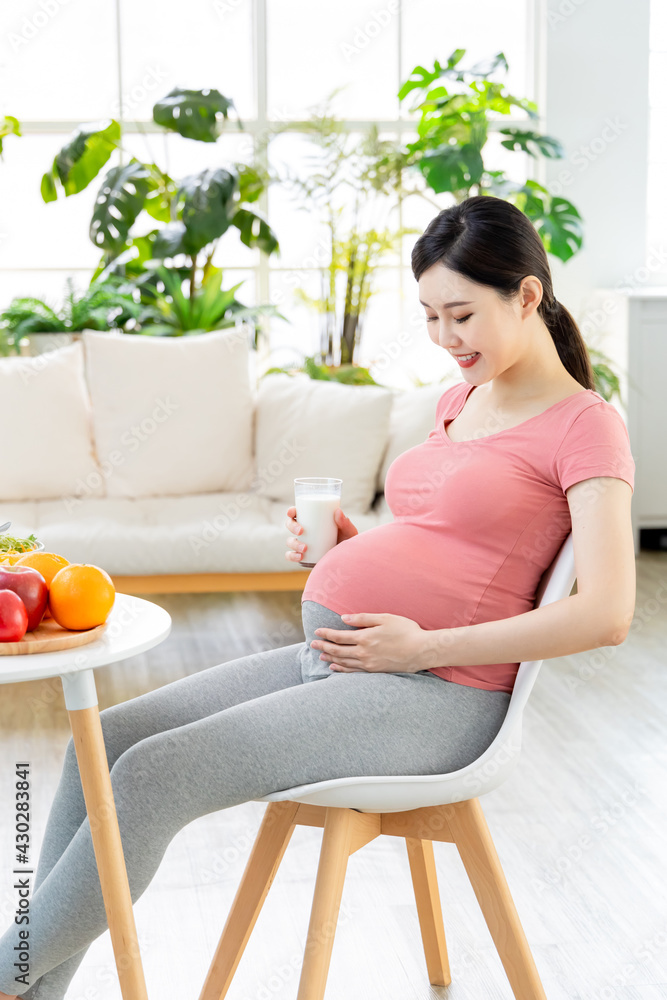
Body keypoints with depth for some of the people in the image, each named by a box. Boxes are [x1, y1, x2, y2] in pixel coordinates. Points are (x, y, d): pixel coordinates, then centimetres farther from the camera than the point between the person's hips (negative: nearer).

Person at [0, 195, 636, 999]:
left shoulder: (585, 424, -7)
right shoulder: (459, 400, 17)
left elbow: (606, 615, -17)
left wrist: (423, 647, -17)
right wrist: (346, 543, 6)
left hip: (434, 693, -8)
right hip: (326, 657, 9)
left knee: (156, 774, -21)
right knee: (103, 741, -4)